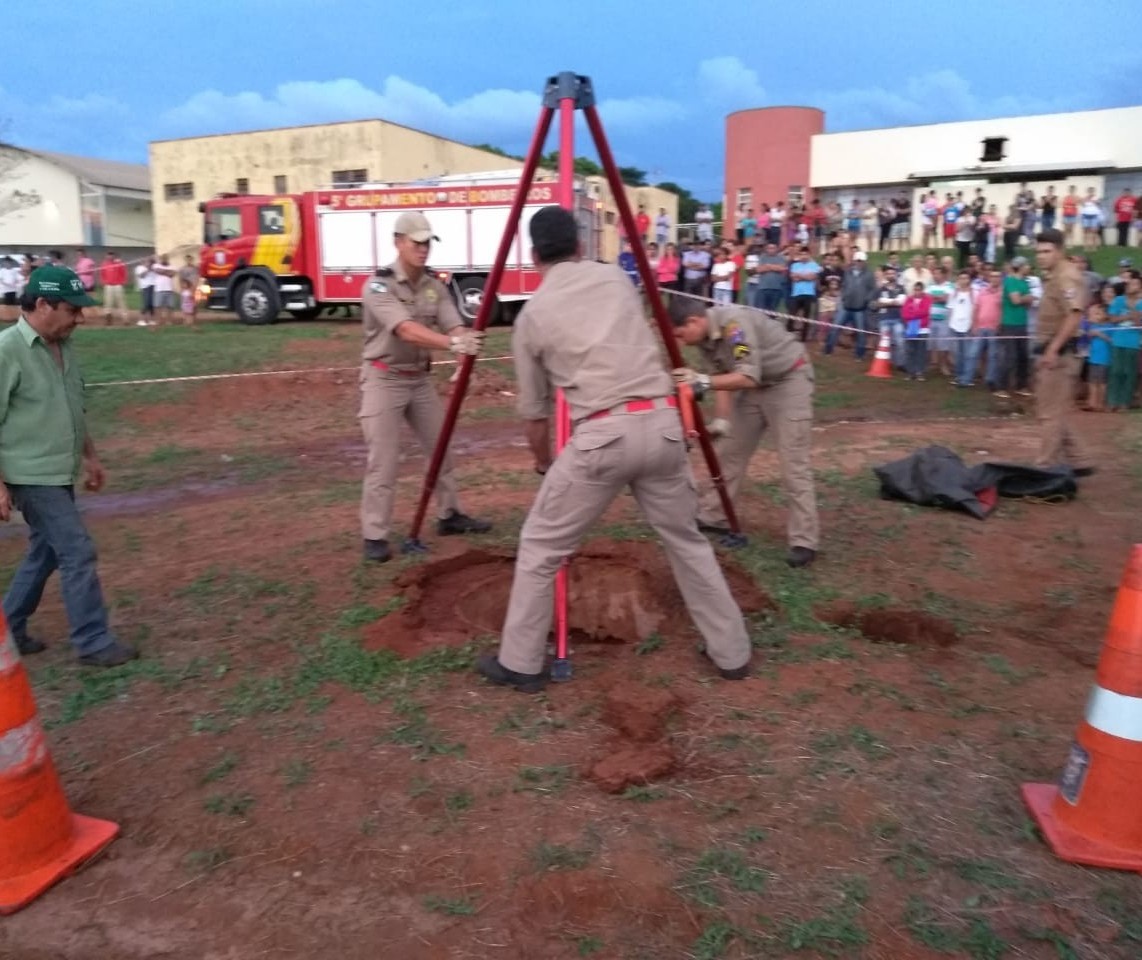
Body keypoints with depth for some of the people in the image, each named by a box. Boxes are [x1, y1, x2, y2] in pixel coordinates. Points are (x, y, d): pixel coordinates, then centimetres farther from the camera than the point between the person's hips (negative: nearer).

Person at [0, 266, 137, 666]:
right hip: (33, 477, -8)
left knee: (45, 552, 17)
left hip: (60, 474, 8)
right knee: (78, 551, -6)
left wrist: (90, 457, 22)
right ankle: (94, 643, 4)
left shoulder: (63, 346, 8)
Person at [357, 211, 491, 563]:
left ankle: (449, 515, 29)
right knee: (383, 461, -7)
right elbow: (407, 331, -32)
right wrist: (453, 343, -47)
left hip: (421, 377, 7)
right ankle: (374, 536, 3)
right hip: (384, 378, -6)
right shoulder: (378, 286, -18)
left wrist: (466, 341, -36)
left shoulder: (434, 285, 2)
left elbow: (453, 324, -12)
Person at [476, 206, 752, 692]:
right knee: (686, 539, 21)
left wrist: (543, 463, 33)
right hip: (663, 422, 4)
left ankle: (519, 663, 20)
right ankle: (732, 653, 30)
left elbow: (534, 411, 15)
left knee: (539, 547, 13)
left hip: (602, 434, -3)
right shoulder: (616, 279, 15)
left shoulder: (532, 314, 8)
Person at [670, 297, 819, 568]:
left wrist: (703, 381, -45)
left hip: (789, 381, -9)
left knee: (793, 464, -10)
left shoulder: (734, 324, -30)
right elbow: (723, 377, -1)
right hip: (755, 386, 9)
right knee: (730, 451, 11)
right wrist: (722, 419, -13)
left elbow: (748, 377, -37)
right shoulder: (706, 338, -3)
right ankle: (712, 516, 24)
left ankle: (804, 541, -4)